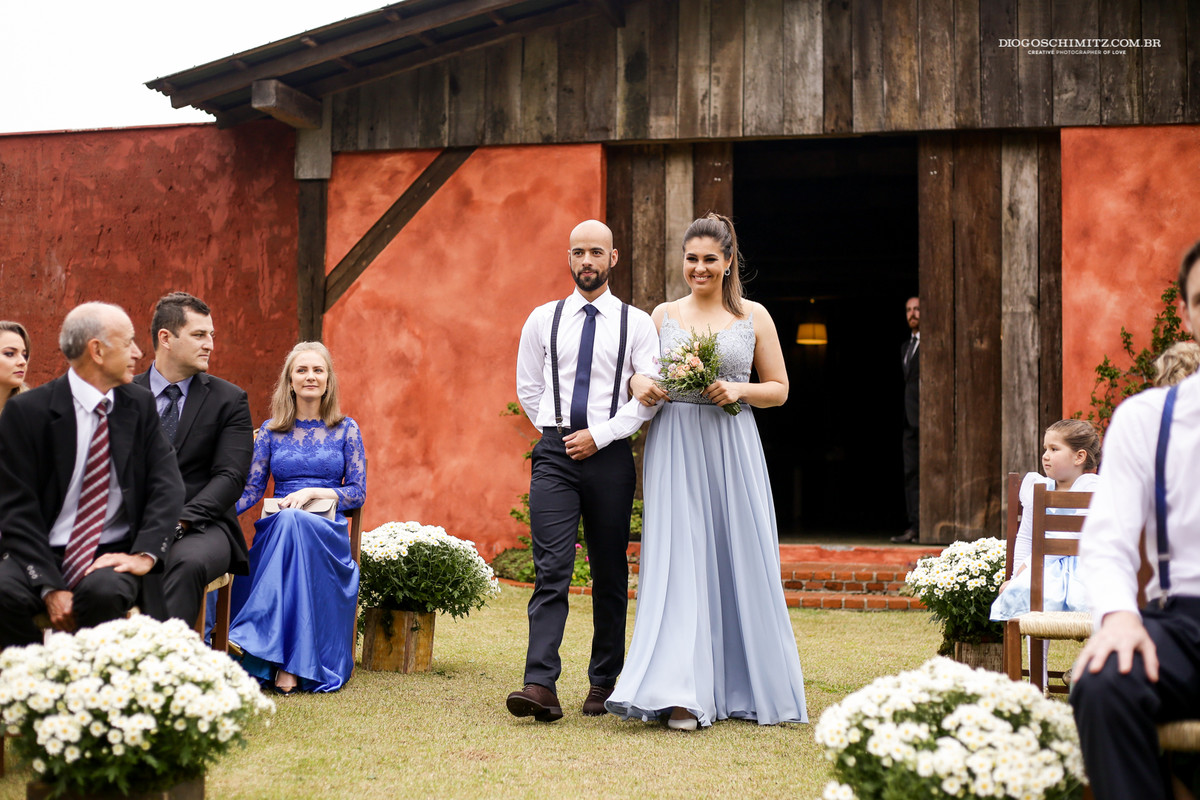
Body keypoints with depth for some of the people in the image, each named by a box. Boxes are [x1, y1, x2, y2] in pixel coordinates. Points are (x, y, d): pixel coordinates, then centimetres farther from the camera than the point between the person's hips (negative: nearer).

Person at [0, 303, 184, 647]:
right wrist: (50, 587, -17)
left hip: (111, 556, 1)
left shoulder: (140, 405, 9)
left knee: (104, 592, -34)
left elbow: (168, 486, 2)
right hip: (43, 554, -1)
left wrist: (145, 553, -16)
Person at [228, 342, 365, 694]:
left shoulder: (346, 429, 10)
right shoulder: (271, 430, 14)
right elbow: (251, 489, 7)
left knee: (295, 521, -36)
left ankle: (288, 663, -40)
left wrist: (313, 493, -11)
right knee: (288, 520, -36)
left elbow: (358, 492, 6)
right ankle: (288, 664, -39)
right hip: (276, 528, 1)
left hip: (327, 534, -1)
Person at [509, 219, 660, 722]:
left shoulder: (637, 324, 4)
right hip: (555, 454, 0)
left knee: (610, 573, 6)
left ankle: (604, 682, 17)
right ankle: (541, 685, -16)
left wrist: (599, 435, -8)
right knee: (552, 568, -10)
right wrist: (556, 434, 11)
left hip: (609, 455, 0)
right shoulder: (543, 320, 9)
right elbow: (528, 388, 18)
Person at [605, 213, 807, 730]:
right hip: (674, 449, 0)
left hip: (732, 449, 0)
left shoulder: (754, 317, 7)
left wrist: (739, 389, -10)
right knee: (678, 563, -7)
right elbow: (638, 375, 16)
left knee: (740, 561, 2)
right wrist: (640, 386, -7)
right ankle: (682, 695, -9)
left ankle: (746, 688, 16)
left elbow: (779, 388, 8)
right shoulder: (663, 315, 10)